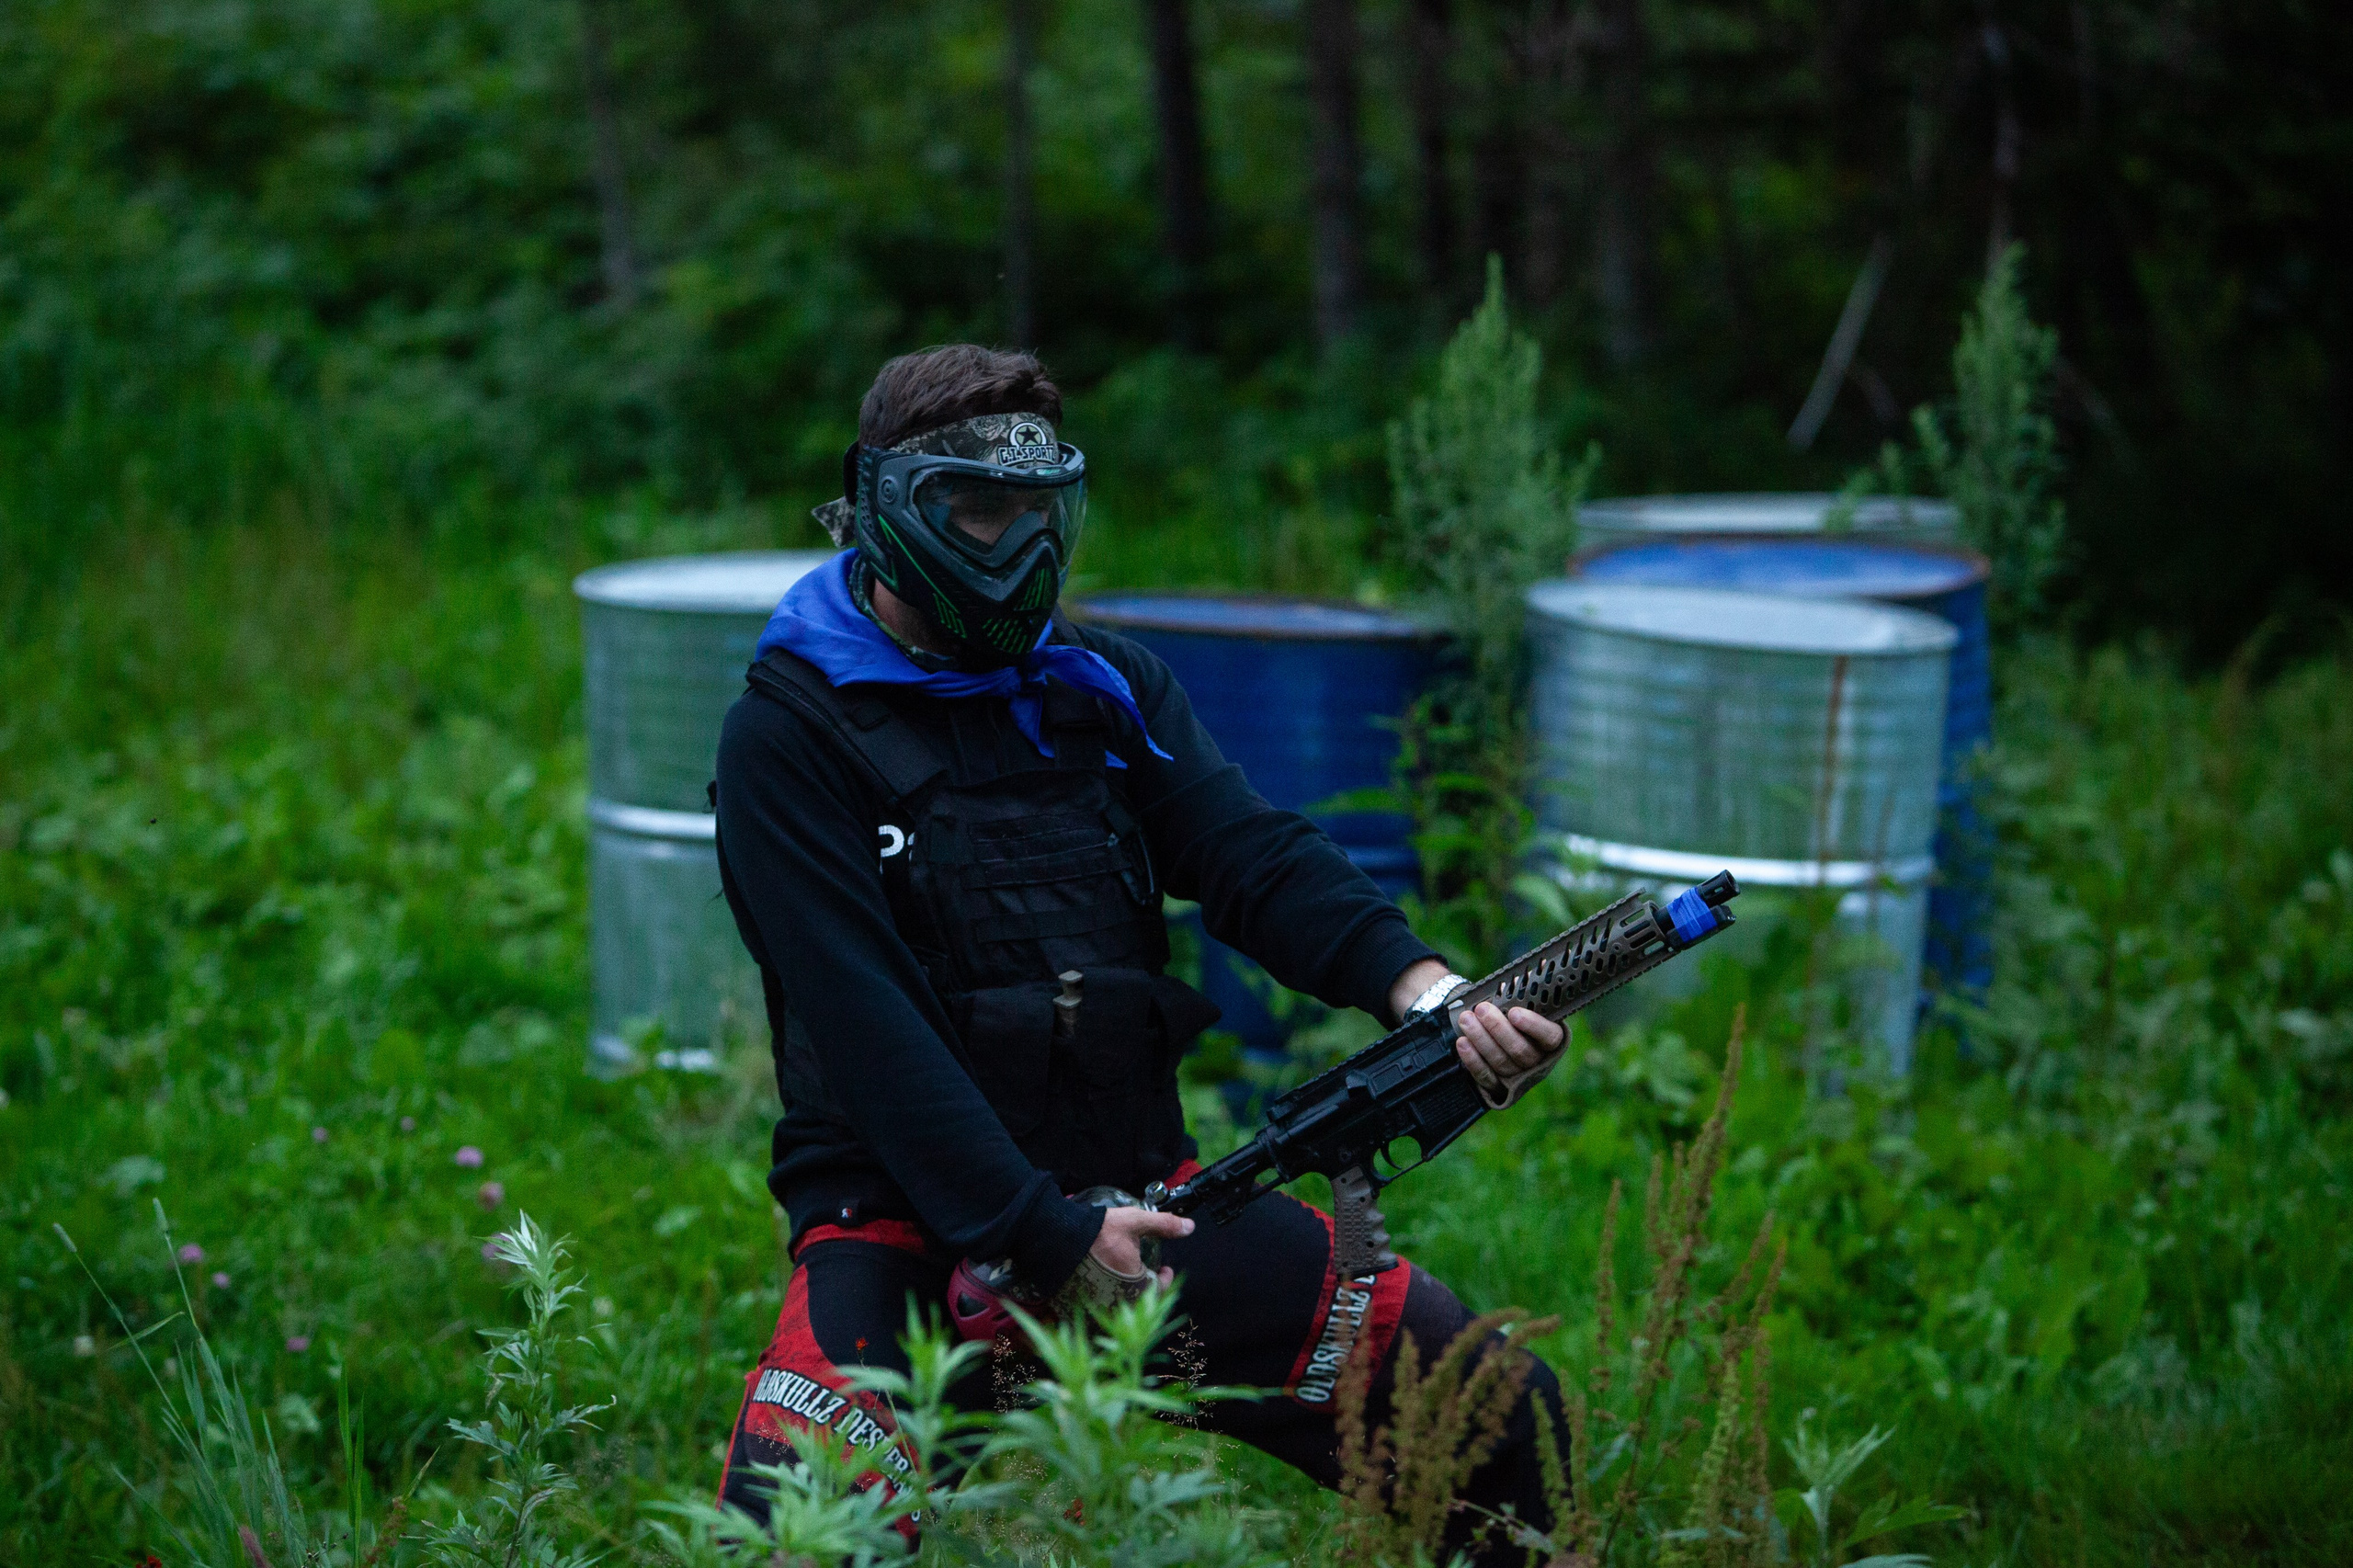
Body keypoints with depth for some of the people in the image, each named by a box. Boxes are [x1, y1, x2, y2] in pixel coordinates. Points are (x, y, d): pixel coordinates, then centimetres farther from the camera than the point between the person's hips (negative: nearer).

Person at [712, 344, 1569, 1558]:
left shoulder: (1104, 686, 11)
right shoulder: (789, 735, -6)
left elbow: (1252, 854, -4)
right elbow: (867, 1028, -14)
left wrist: (1417, 982, -24)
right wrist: (1045, 1238, -20)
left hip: (1138, 1192, 5)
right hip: (915, 1221, -5)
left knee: (1508, 1425, 2)